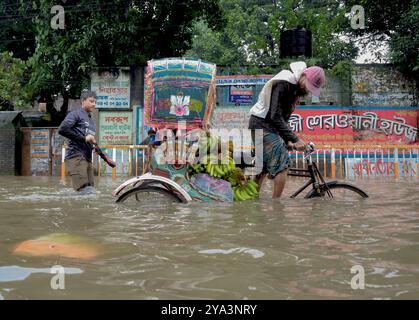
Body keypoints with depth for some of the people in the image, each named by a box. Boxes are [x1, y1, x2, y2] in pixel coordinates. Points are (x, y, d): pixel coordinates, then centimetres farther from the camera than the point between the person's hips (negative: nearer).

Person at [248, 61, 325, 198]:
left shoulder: (296, 88, 12)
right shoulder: (282, 83, -18)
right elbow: (275, 117, -24)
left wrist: (287, 140, 7)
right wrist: (294, 139, -25)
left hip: (270, 127, 10)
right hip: (263, 125, -10)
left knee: (262, 170, 13)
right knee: (282, 166, -14)